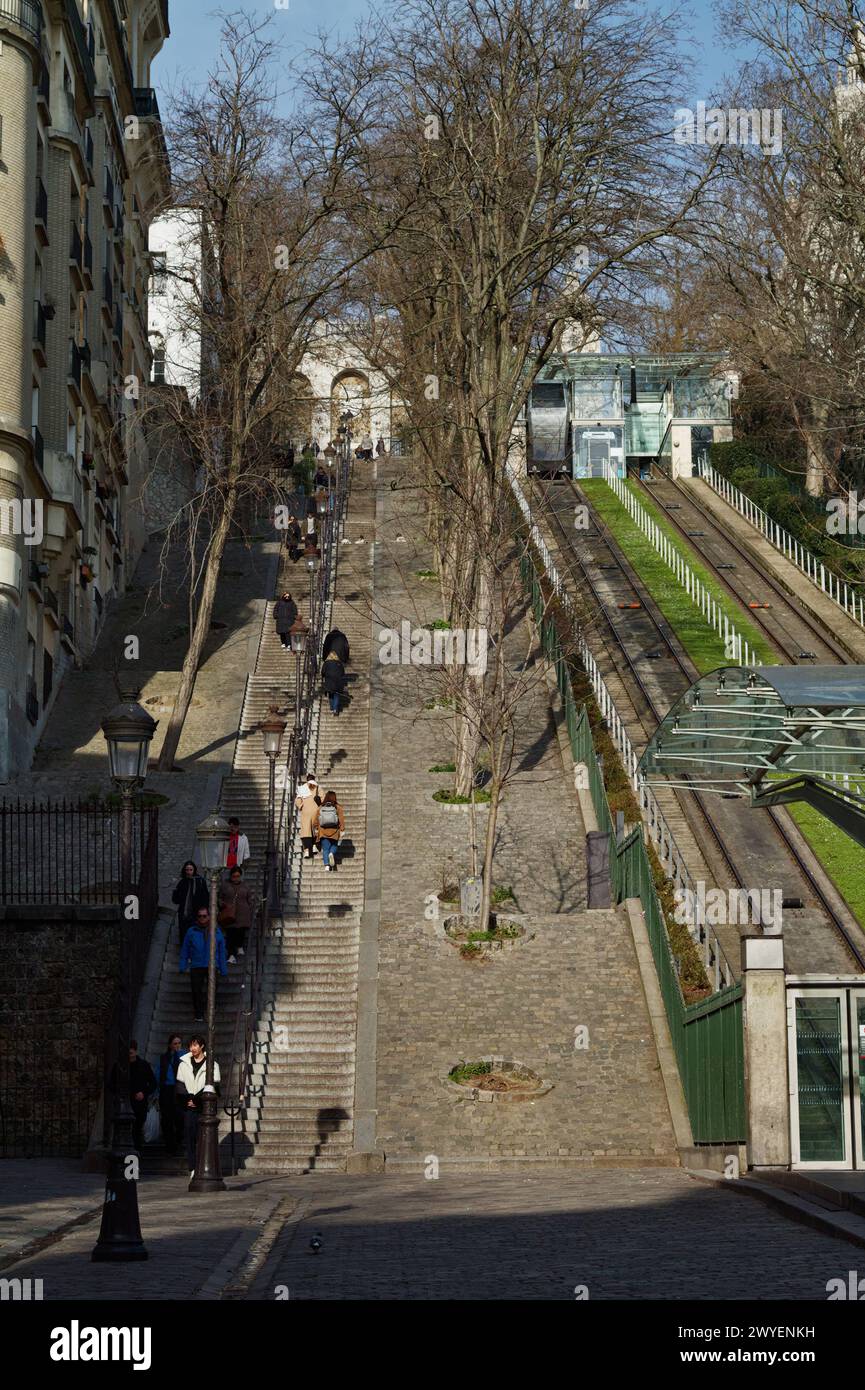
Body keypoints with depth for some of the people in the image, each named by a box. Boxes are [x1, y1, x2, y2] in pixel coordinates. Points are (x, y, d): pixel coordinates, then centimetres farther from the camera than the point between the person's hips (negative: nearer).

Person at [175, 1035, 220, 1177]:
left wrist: (197, 1100, -10)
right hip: (188, 1108, 2)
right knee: (190, 1137, -1)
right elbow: (179, 1086, 9)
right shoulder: (184, 1064, 12)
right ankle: (193, 1168, 1)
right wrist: (186, 1100, -7)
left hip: (204, 1107, -2)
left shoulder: (212, 1064, 3)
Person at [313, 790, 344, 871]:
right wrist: (342, 829, -2)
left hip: (323, 832, 1)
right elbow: (341, 819, -7)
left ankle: (326, 865, -10)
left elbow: (315, 820, 4)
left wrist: (316, 829, 16)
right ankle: (332, 853, -15)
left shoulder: (320, 808, 2)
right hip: (334, 832, -1)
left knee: (325, 849, 5)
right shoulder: (338, 808, -3)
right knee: (334, 846, 18)